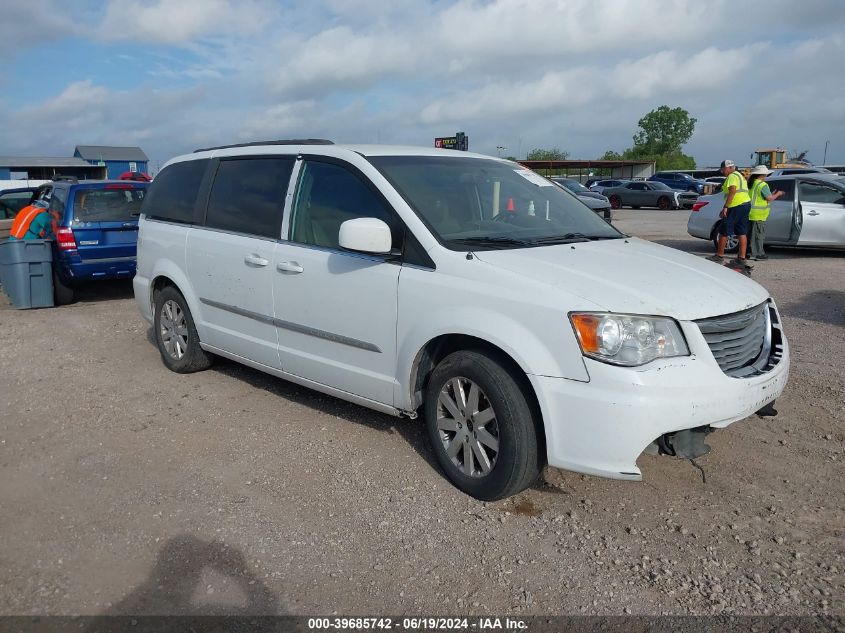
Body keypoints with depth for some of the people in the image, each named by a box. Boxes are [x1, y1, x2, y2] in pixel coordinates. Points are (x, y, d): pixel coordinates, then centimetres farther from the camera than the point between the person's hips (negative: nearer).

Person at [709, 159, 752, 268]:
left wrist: (725, 208, -24)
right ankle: (742, 258, 6)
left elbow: (732, 192, -20)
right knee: (742, 233, 7)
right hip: (745, 204, 10)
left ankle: (719, 256, 2)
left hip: (736, 206, -10)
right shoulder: (739, 175, 24)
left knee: (724, 231, -3)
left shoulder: (732, 176, -8)